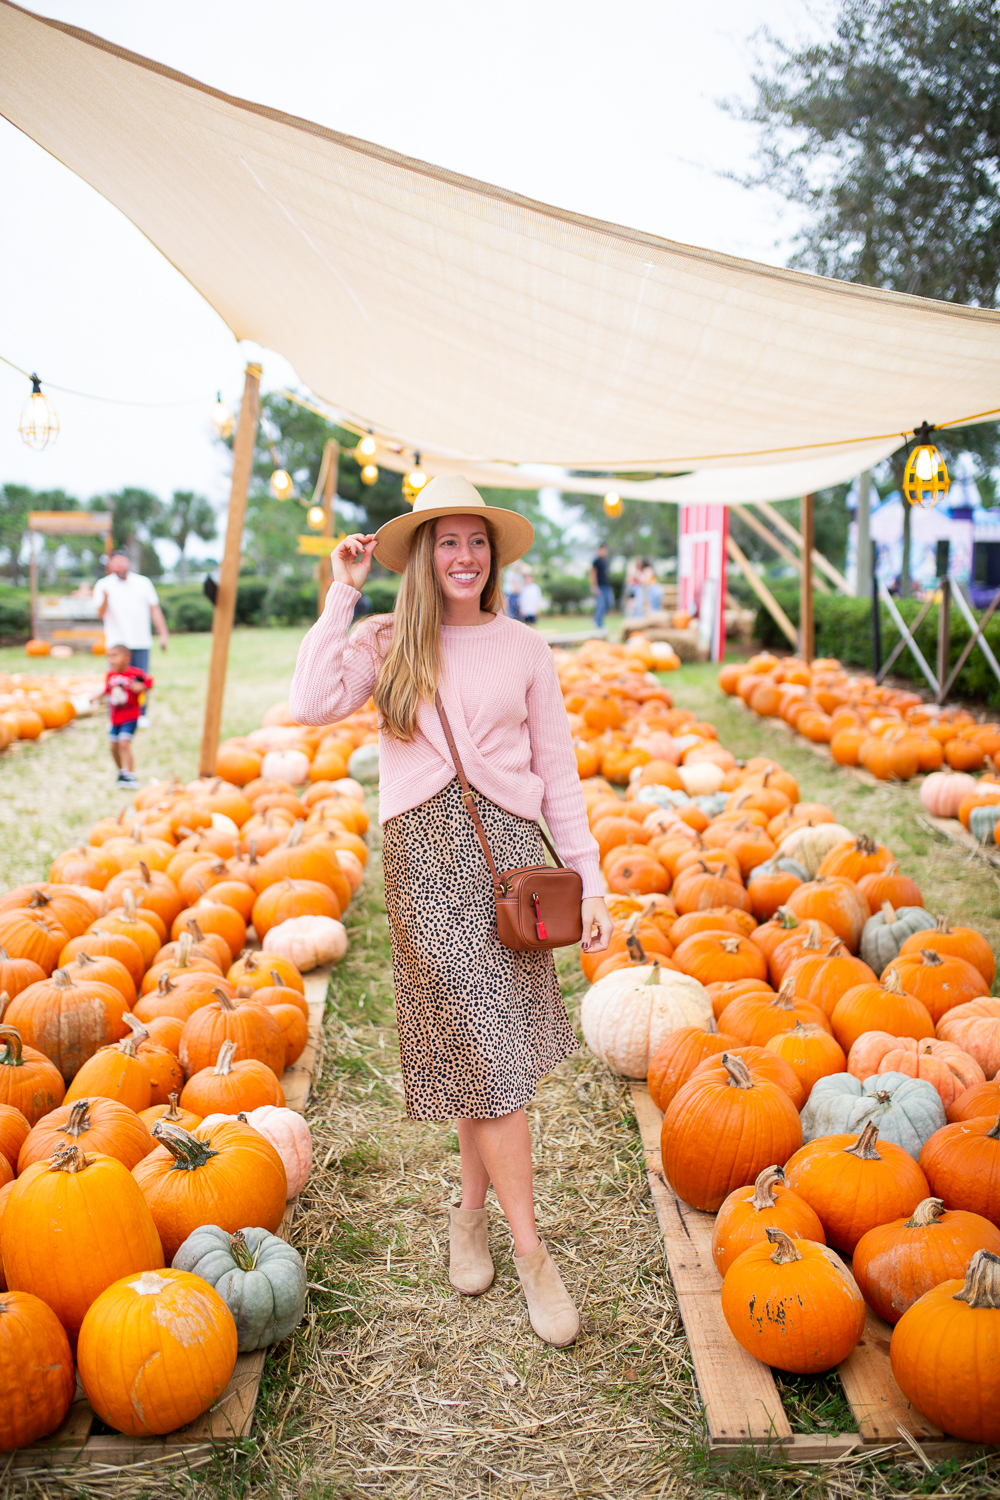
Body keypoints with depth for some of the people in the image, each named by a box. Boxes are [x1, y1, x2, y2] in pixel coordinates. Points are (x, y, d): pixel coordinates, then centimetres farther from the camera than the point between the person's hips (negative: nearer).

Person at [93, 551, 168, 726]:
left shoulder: (143, 582, 11)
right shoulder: (103, 585, 4)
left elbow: (155, 610, 11)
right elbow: (101, 614, -7)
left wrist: (163, 634, 5)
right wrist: (105, 599, -28)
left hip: (141, 641, 2)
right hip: (117, 642, -2)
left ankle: (142, 715, 11)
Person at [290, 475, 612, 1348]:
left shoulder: (524, 649, 7)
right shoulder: (388, 644, 4)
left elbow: (558, 774, 8)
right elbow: (313, 705, -15)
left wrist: (590, 880, 3)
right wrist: (344, 594, -7)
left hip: (507, 847, 2)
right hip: (422, 851, -1)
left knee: (490, 1049, 7)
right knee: (487, 1054, -5)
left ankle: (471, 1210, 31)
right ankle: (530, 1252, 8)